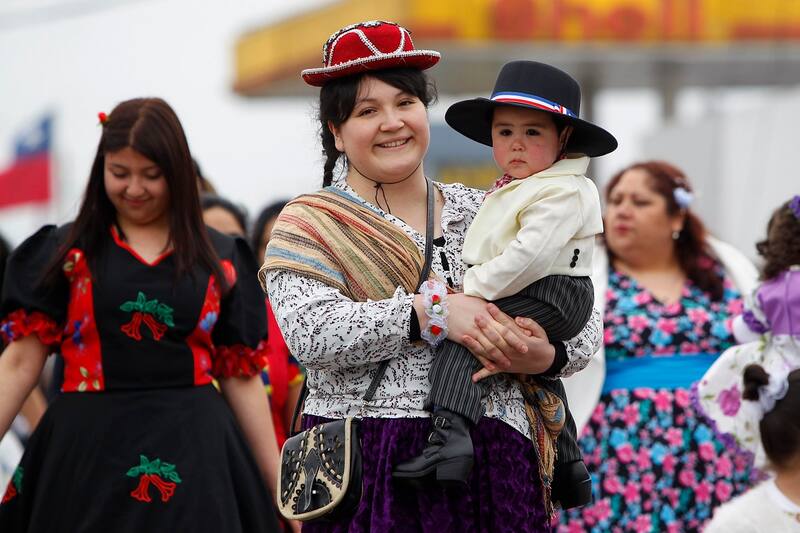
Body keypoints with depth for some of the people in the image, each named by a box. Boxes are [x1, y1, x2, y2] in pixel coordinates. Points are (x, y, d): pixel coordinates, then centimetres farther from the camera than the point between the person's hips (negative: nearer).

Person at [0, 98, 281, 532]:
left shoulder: (220, 259, 8)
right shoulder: (65, 252, 4)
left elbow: (240, 376, 8)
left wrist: (279, 481, 5)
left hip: (194, 454, 1)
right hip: (89, 450, -1)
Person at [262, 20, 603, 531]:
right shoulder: (309, 224, 4)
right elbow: (310, 331, -15)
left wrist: (545, 356, -11)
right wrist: (433, 313, -21)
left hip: (492, 467, 3)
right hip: (365, 468, -3)